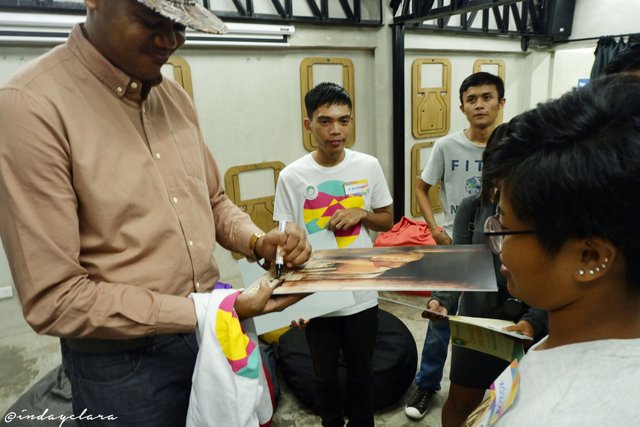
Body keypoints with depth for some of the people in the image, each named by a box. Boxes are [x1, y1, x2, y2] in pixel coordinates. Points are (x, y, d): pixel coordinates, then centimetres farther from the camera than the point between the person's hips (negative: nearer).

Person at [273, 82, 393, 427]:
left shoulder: (368, 166, -5)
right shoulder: (292, 176, -10)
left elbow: (387, 221, 6)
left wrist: (361, 213, -14)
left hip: (362, 294, 1)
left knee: (361, 373, 20)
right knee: (324, 375, 19)